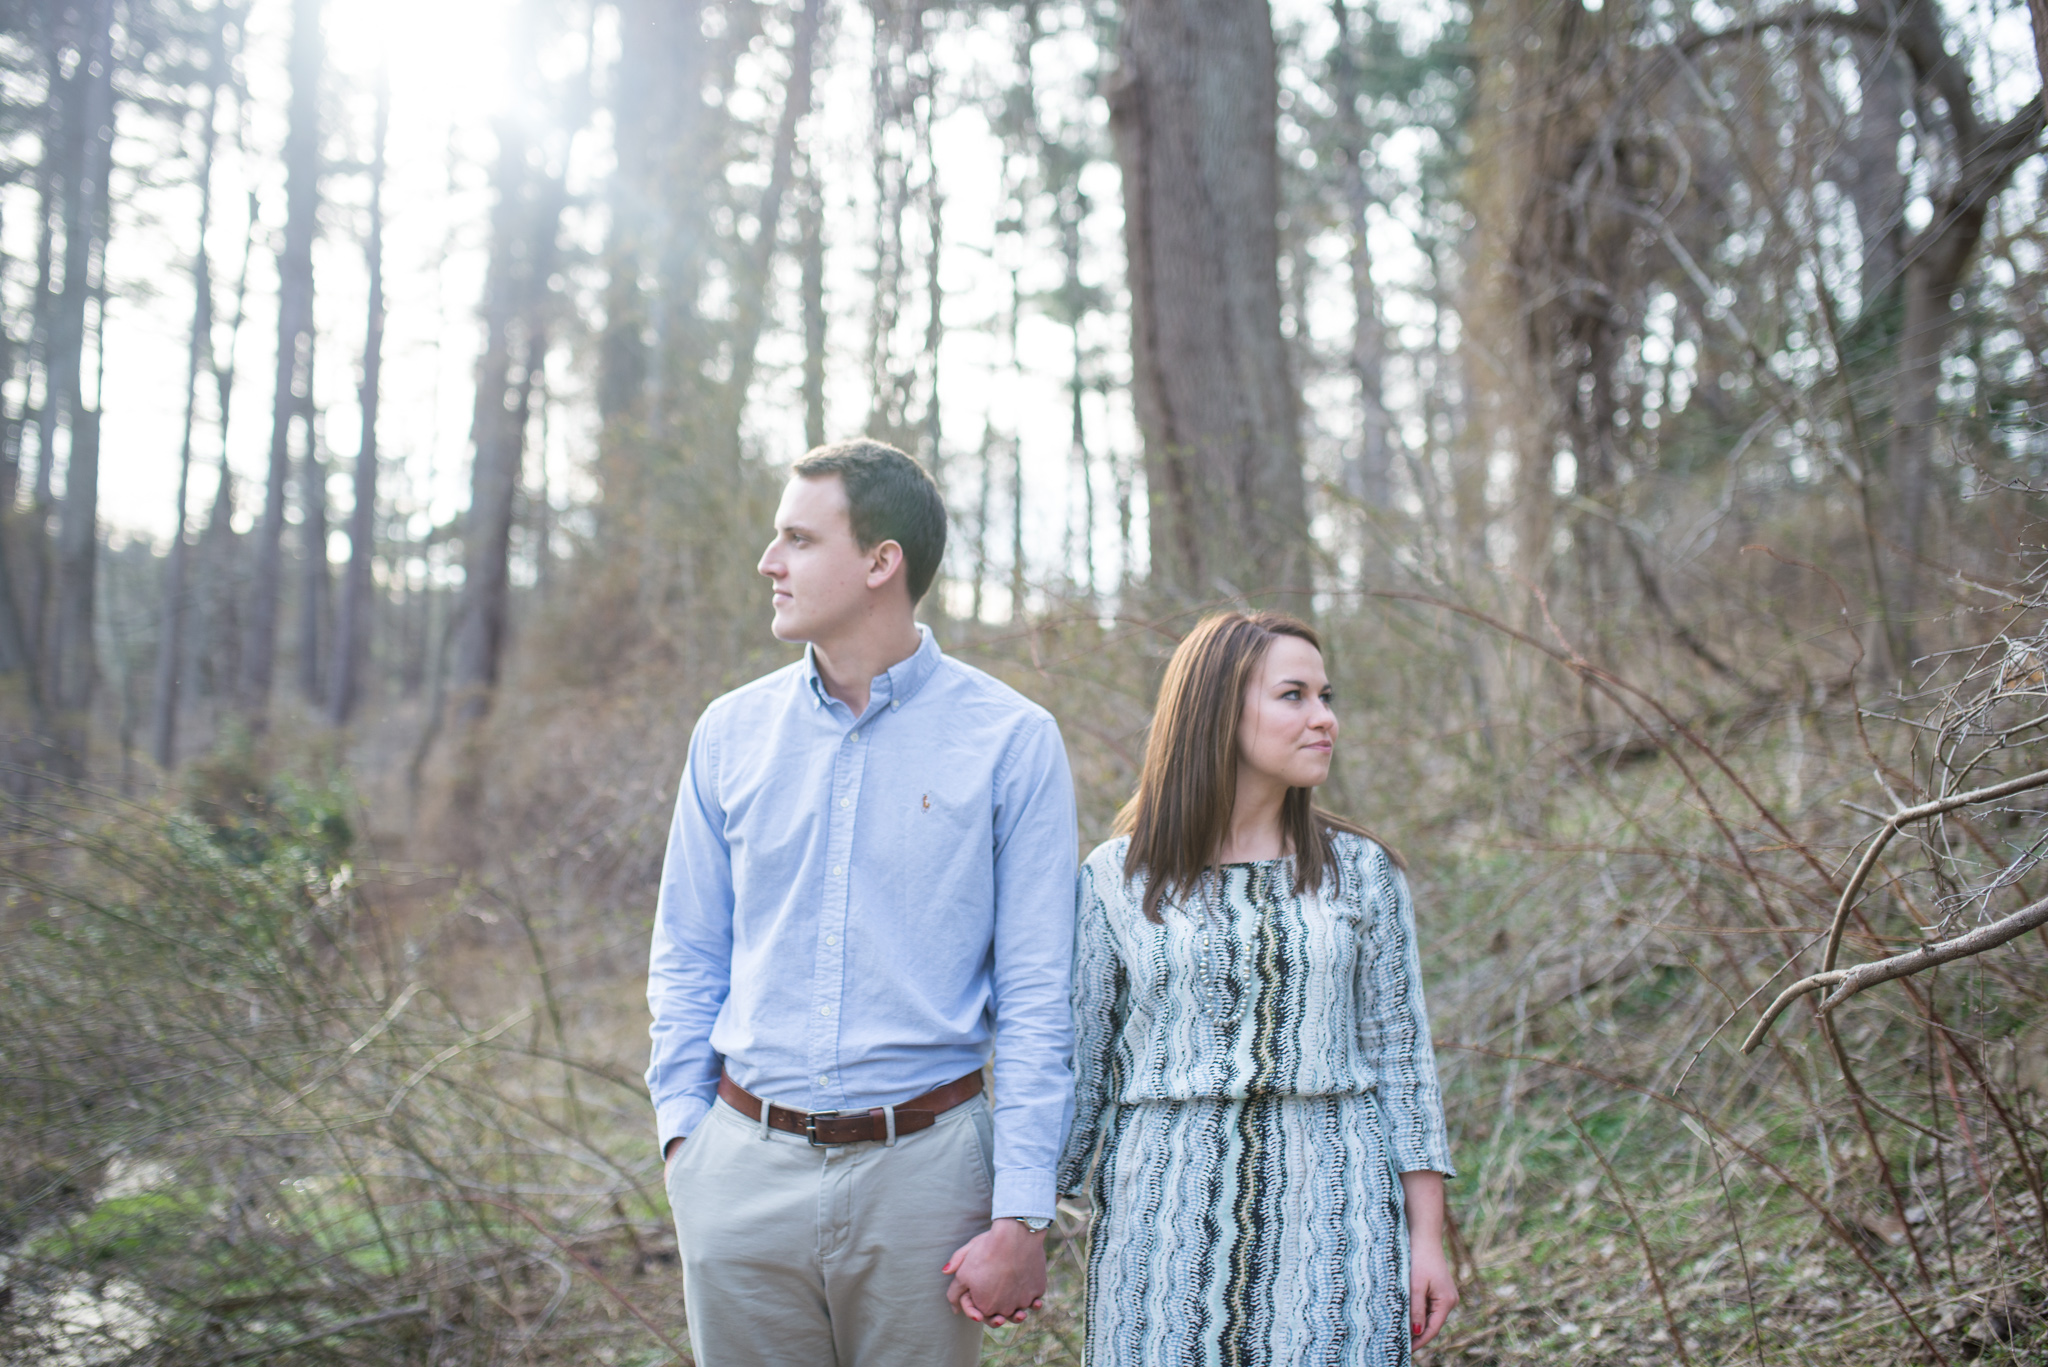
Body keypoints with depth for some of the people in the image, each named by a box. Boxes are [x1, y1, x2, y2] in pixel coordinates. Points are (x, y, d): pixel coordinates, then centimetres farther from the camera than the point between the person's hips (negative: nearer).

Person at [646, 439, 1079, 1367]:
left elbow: (1037, 999, -6)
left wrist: (1022, 1216, -9)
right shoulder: (730, 731, 5)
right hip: (744, 1169, 3)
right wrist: (683, 1124, 1)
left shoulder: (1010, 741, -5)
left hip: (922, 1168, -3)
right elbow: (685, 958, 12)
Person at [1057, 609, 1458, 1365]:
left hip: (1327, 1219, 1)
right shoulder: (1116, 879, 1)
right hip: (1170, 1225, -1)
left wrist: (1426, 1237, 3)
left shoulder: (1360, 871, 5)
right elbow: (1073, 1063, 4)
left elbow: (1401, 1057, 6)